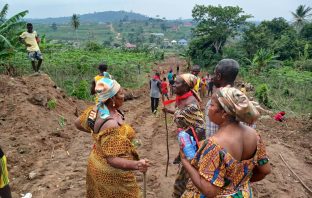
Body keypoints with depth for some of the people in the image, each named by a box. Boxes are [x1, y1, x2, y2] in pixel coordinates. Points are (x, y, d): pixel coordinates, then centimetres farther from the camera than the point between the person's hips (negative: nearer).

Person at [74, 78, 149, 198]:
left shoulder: (97, 109, -9)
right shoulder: (112, 125, -35)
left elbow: (78, 123, 8)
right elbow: (112, 159, -32)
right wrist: (136, 165, -43)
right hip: (111, 173, -9)